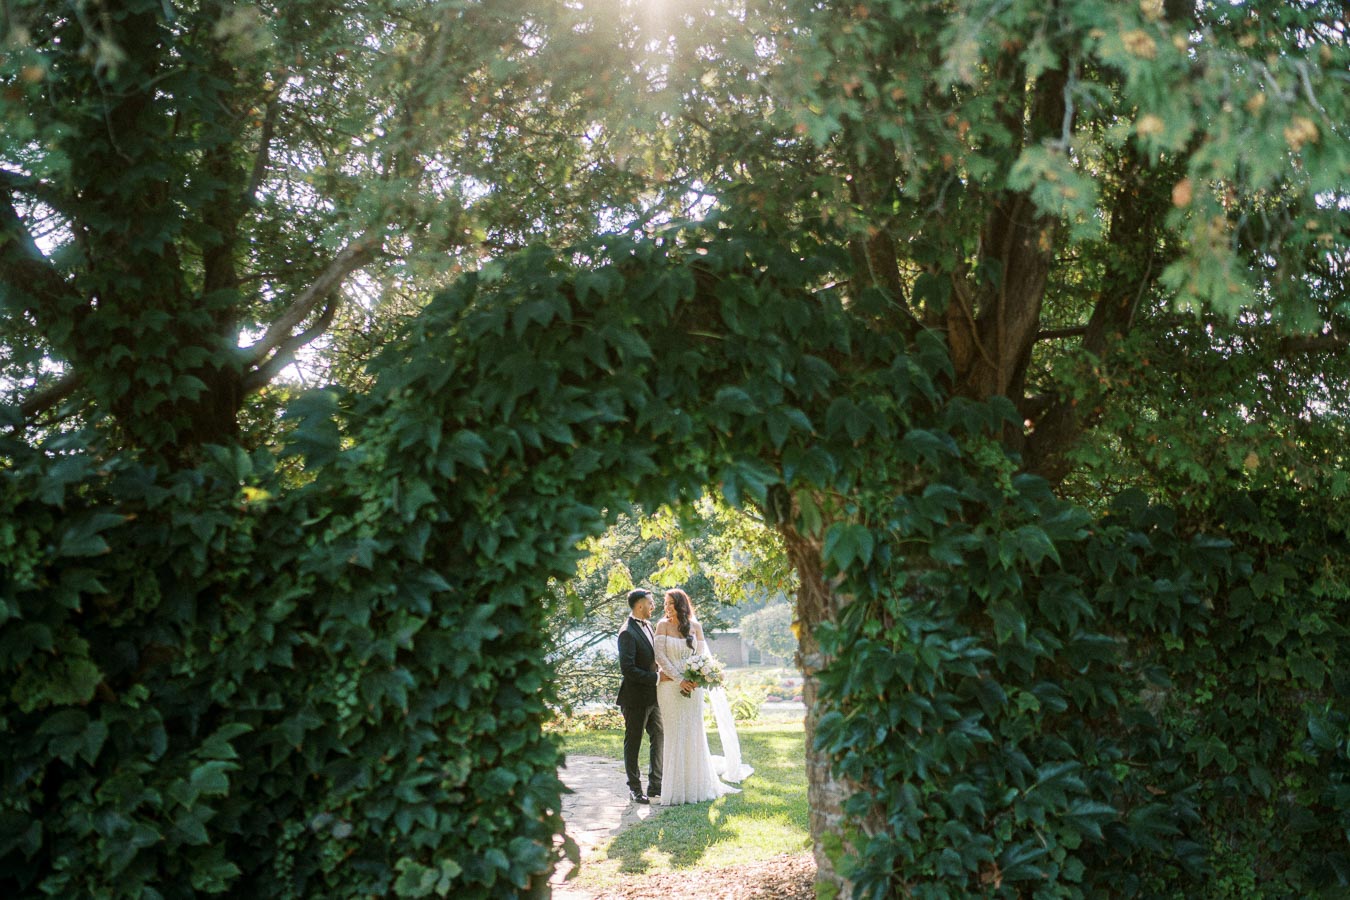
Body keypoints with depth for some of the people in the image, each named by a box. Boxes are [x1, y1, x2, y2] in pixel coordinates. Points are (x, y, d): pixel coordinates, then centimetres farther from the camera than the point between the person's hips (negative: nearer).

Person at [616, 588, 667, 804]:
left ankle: (655, 785, 23)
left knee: (659, 738, 13)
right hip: (636, 698, -9)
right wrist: (656, 677, -21)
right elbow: (627, 669, -24)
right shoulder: (627, 633, -20)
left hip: (652, 696, 9)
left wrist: (660, 674, 5)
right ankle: (634, 788, 17)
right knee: (633, 743, 6)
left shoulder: (647, 625, 9)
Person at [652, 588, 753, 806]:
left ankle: (696, 785, 19)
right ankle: (676, 788, 9)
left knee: (694, 734, 6)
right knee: (674, 736, 1)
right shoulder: (663, 625, -1)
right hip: (670, 687, -2)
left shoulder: (695, 626, 4)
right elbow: (659, 656, -7)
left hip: (692, 686, 2)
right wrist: (680, 680, -13)